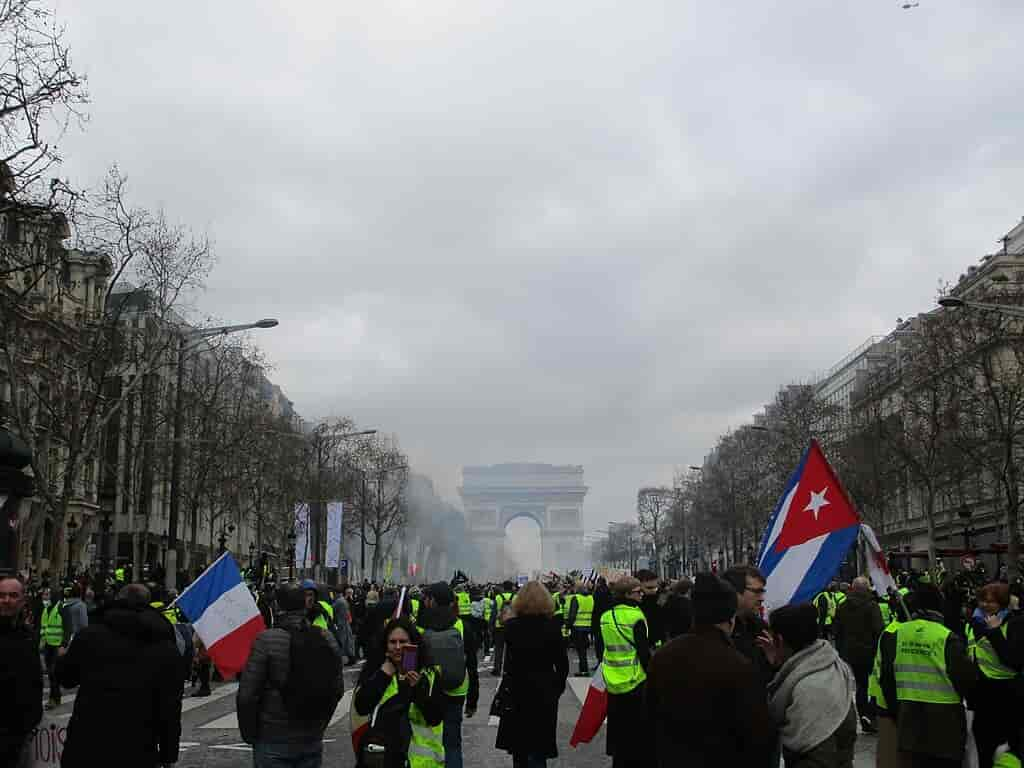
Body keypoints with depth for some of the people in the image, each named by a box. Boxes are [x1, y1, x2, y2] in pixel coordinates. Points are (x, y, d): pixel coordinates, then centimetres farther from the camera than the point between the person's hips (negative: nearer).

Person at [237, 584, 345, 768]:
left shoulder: (266, 640, -14)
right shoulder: (327, 640, -2)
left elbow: (247, 695, -14)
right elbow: (338, 689, 7)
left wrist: (249, 735, 1)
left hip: (273, 742, -4)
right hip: (312, 741, 4)